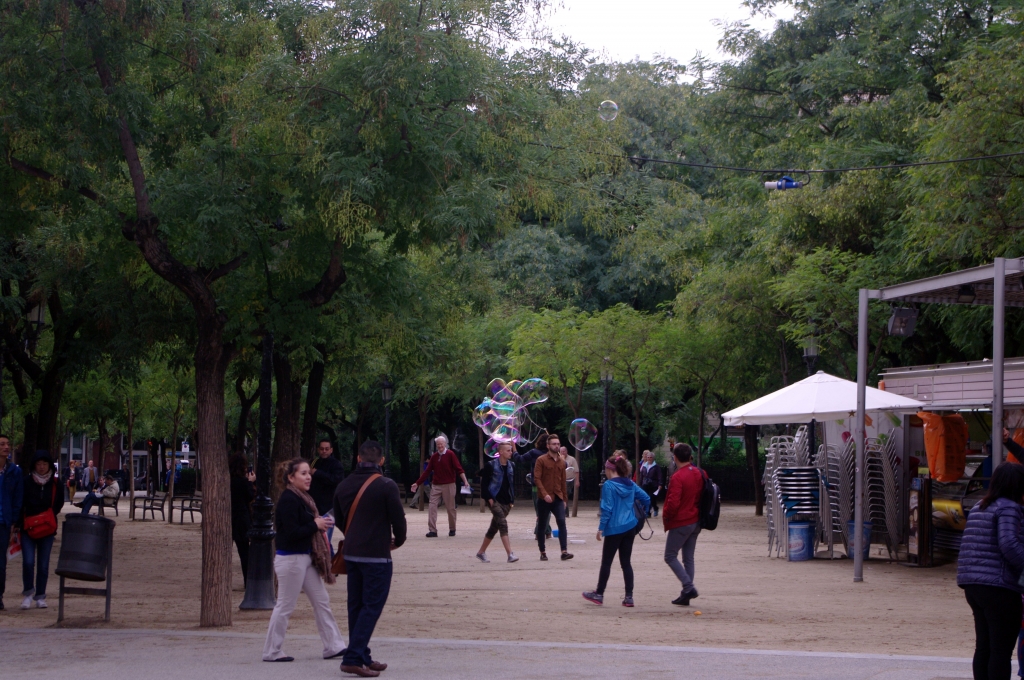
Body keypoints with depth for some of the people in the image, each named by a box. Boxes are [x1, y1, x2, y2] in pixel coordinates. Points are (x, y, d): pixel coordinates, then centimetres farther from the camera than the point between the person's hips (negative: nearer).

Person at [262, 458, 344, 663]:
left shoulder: (301, 498, 12)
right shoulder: (288, 500, -19)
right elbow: (291, 533, -24)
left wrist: (320, 525, 2)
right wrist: (315, 525, -14)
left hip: (306, 557, 10)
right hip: (290, 559, -10)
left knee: (322, 601, 11)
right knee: (285, 606, -1)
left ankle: (333, 646, 18)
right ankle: (271, 652, 10)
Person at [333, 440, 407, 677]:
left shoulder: (344, 486, 6)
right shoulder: (386, 486, -12)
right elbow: (398, 518, -9)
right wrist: (398, 540, 10)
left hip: (350, 553, 6)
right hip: (376, 555, -6)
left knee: (356, 606, 13)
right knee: (371, 607, -3)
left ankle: (363, 657, 17)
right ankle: (353, 658, -11)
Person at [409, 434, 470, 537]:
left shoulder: (450, 454, -4)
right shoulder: (434, 457, 8)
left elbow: (458, 468, -11)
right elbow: (427, 471, 9)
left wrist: (465, 480, -24)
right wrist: (417, 483, 6)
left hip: (448, 485, -4)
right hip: (436, 485, 4)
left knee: (450, 508, 4)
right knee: (432, 507, -6)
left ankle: (452, 529, 20)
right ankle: (432, 530, -7)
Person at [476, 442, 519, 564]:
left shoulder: (512, 466, 10)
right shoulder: (491, 465, -8)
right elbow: (484, 483, -7)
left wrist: (512, 500, 9)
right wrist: (488, 498, -13)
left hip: (506, 502, 6)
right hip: (494, 500, -6)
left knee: (493, 528, 12)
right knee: (503, 524, -18)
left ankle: (481, 552, 26)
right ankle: (510, 554, -24)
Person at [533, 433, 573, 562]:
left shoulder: (561, 462, 13)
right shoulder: (541, 460, -4)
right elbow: (537, 479, -12)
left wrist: (564, 499, 15)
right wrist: (544, 494, -22)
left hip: (558, 498, 4)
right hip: (544, 499, -3)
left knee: (562, 522, -13)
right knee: (541, 525, 4)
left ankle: (564, 551, -19)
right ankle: (542, 553, 13)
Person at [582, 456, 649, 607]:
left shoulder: (609, 485, -12)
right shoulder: (630, 484, 7)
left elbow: (607, 509, -14)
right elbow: (646, 498, 10)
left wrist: (601, 528, -10)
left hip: (614, 528, -6)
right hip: (630, 528, 6)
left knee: (606, 562, 5)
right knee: (626, 562, 9)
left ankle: (599, 594, 13)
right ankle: (629, 597, 6)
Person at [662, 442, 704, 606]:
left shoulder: (677, 477, -19)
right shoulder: (699, 474, 6)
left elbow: (673, 503, -23)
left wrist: (665, 517, -7)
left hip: (680, 523, -8)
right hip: (696, 522, 8)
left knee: (670, 556, 2)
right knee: (688, 558, 12)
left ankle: (688, 587, -11)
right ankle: (686, 595, 13)